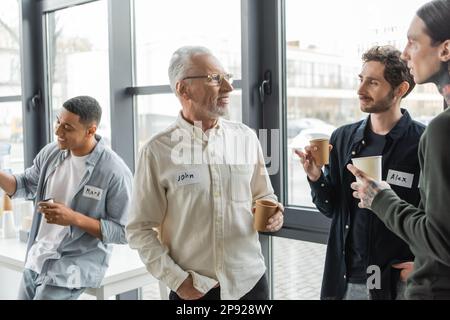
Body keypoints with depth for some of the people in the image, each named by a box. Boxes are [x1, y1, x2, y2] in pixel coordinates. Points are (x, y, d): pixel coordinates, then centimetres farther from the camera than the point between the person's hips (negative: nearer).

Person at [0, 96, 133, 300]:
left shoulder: (115, 172, -21)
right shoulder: (51, 152, -2)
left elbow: (124, 232, -17)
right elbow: (25, 186, 13)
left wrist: (74, 218, -26)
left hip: (74, 265, -6)